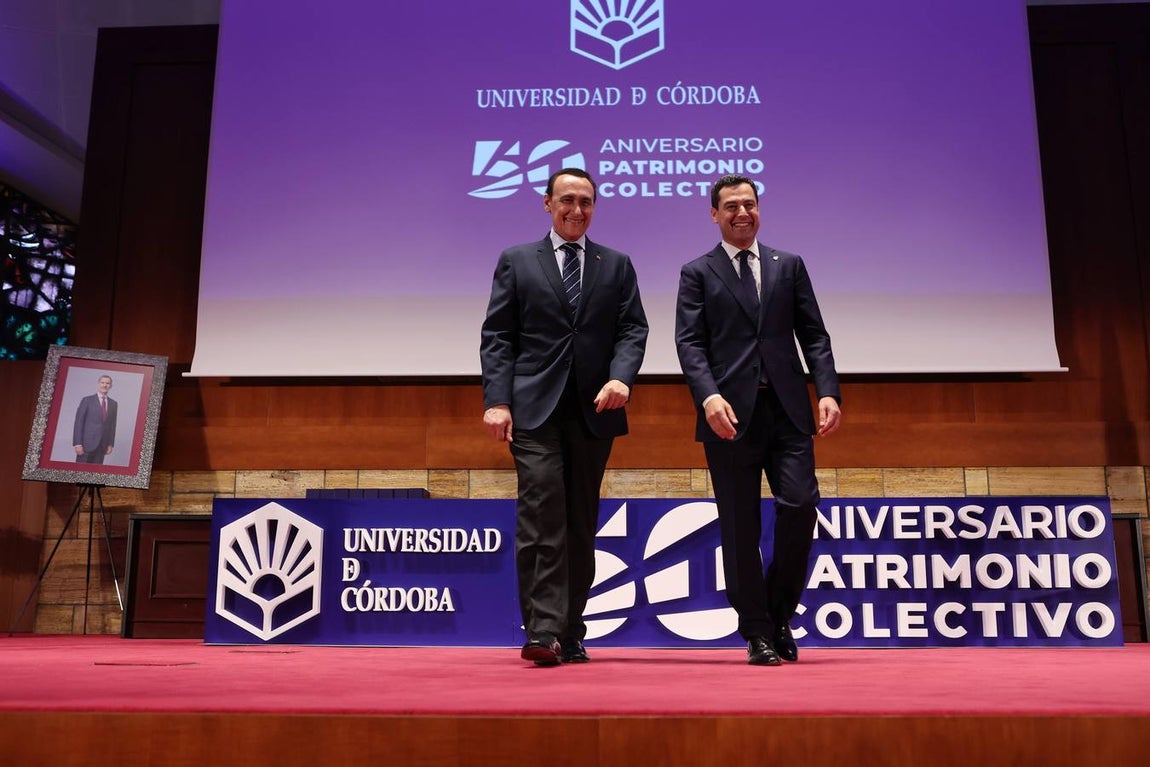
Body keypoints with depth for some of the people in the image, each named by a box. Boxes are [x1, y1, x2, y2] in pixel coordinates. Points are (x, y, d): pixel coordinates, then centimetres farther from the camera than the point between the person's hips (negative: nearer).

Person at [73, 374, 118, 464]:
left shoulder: (113, 403, 12)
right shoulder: (87, 400, -1)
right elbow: (78, 423, -5)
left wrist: (111, 444, 7)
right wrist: (77, 443, -11)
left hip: (102, 445, 4)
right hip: (87, 443, -3)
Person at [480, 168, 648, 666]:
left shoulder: (617, 265, 15)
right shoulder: (516, 262, 10)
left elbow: (633, 329, 6)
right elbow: (496, 337, 4)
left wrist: (621, 378, -13)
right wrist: (497, 400, -8)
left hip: (594, 409, 3)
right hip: (534, 408, -2)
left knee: (582, 524, 7)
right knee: (541, 517, -12)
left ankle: (571, 634, 17)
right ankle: (542, 631, -9)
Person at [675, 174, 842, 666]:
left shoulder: (789, 266, 16)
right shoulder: (697, 273, 9)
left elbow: (814, 334, 11)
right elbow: (690, 343, -2)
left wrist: (827, 391, -3)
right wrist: (709, 396, -18)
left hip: (787, 409, 2)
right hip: (731, 413, -2)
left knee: (800, 506, -7)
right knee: (740, 527, 2)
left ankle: (780, 614, 15)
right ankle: (757, 633, 14)